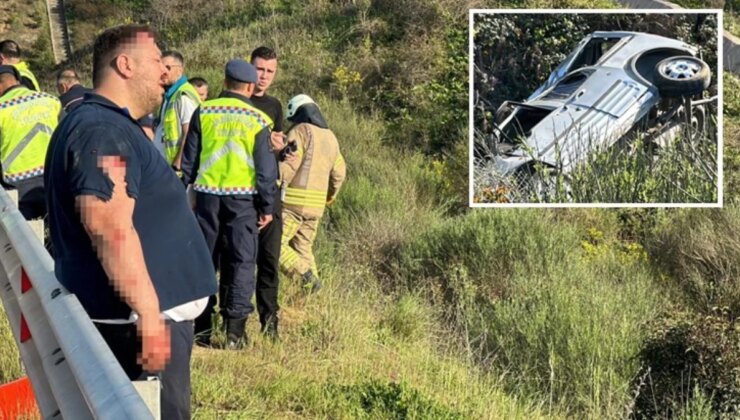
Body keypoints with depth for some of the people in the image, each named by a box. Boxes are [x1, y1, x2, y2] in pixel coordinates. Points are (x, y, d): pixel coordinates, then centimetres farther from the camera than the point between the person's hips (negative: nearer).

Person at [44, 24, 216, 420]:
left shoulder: (111, 126, 18)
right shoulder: (103, 130, -18)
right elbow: (110, 227, -29)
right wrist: (148, 312, -29)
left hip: (140, 313, 11)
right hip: (137, 318, -11)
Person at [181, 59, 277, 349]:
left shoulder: (203, 112, 3)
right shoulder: (258, 119, -1)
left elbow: (189, 159, 6)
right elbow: (266, 168, -1)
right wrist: (268, 206, 6)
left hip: (207, 194, 2)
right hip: (243, 197, -2)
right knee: (242, 260, 4)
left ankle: (201, 327, 13)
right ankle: (235, 329, 0)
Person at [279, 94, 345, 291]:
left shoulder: (300, 132, -7)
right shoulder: (330, 137, 16)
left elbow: (287, 166, -17)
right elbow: (339, 172, 24)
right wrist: (331, 194, 40)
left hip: (293, 201, -8)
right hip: (316, 204, 8)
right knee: (303, 247, 15)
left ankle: (306, 276, -18)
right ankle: (311, 290, 9)